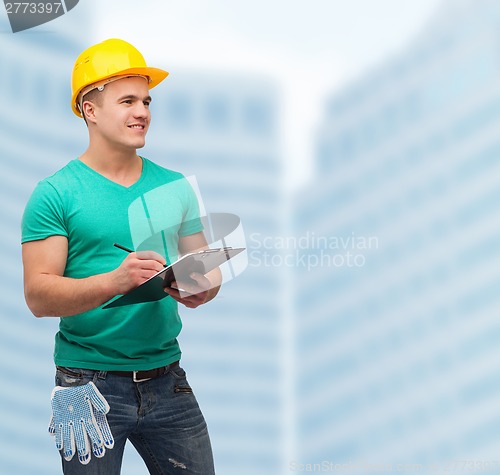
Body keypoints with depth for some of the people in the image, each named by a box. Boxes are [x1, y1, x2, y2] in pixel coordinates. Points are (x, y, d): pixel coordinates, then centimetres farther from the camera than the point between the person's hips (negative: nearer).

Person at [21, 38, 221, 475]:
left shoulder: (175, 187, 8)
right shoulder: (57, 193, -7)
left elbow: (205, 268, 12)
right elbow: (38, 295, -13)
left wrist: (202, 288, -12)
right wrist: (114, 281, -28)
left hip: (167, 380, 4)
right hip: (91, 384, -4)